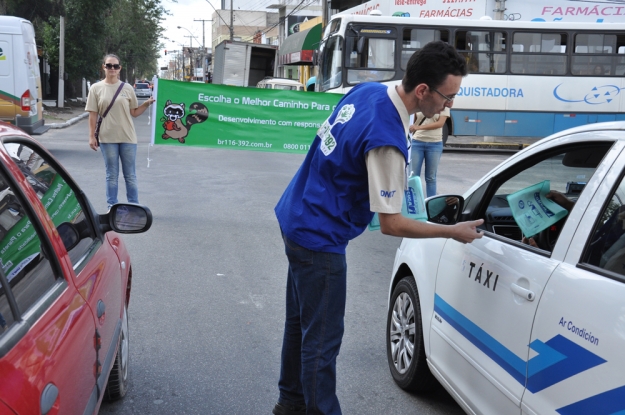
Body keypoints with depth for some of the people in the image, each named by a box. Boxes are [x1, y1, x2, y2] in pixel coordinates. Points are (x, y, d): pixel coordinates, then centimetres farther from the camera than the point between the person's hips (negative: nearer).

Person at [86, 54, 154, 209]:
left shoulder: (127, 88, 5)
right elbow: (93, 114, 2)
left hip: (127, 138, 1)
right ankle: (112, 207, 15)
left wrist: (147, 104, -7)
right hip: (107, 138, -1)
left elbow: (134, 112, 9)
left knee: (130, 176, 6)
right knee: (111, 176, 7)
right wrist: (91, 136, -2)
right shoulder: (96, 88, 3)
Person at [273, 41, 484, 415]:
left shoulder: (367, 91, -2)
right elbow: (392, 224, -22)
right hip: (319, 240, -10)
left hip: (296, 218, 10)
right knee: (322, 341, 2)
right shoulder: (387, 141, -29)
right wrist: (453, 231, -12)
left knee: (301, 323, 22)